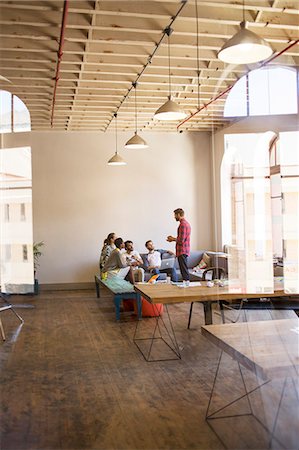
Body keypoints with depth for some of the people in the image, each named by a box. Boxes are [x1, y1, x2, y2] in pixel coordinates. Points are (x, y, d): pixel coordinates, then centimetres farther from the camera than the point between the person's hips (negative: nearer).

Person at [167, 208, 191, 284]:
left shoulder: (182, 224, -15)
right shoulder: (186, 223, 17)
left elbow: (181, 240, -21)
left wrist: (173, 239, -4)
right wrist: (174, 238, 17)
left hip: (182, 251, -10)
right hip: (185, 251, 10)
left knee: (184, 270, -9)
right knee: (184, 270, 12)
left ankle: (186, 283, -10)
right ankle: (186, 284, 15)